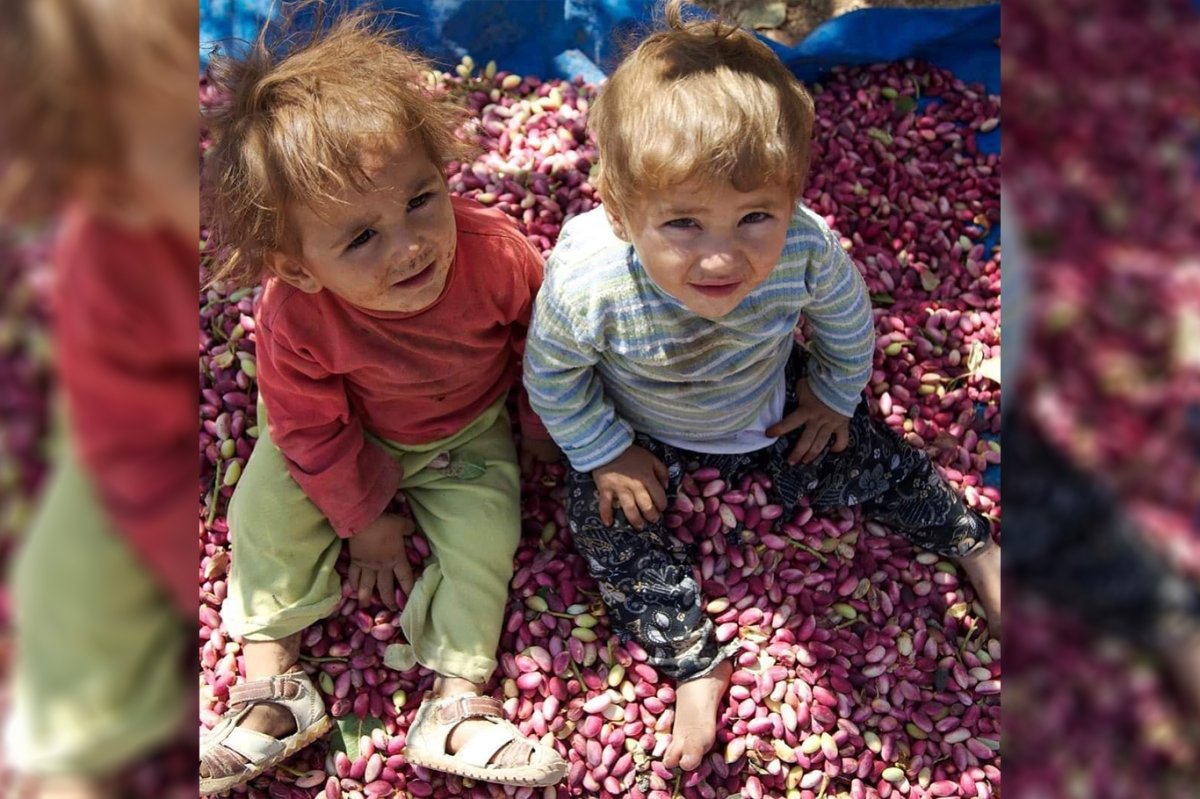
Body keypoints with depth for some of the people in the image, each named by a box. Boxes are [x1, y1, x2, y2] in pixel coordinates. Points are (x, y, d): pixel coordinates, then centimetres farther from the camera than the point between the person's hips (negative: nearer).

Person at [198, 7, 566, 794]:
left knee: (484, 527, -15)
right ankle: (272, 677, 1)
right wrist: (365, 519, -6)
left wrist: (541, 418, 2)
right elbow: (311, 430, -17)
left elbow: (539, 333, -12)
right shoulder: (293, 316, -35)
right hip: (355, 438, 0)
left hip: (469, 434, 1)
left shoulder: (494, 253, -35)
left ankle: (457, 701, -5)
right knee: (268, 500, -12)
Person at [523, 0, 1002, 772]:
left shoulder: (807, 249, -37)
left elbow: (849, 322, -11)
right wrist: (604, 453, -12)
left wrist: (834, 398, 2)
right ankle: (696, 663, 0)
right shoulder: (585, 283, -42)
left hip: (769, 404, 1)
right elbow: (552, 375, -20)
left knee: (861, 464, 4)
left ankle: (974, 543, 31)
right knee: (605, 517, -13)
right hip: (644, 427, 0)